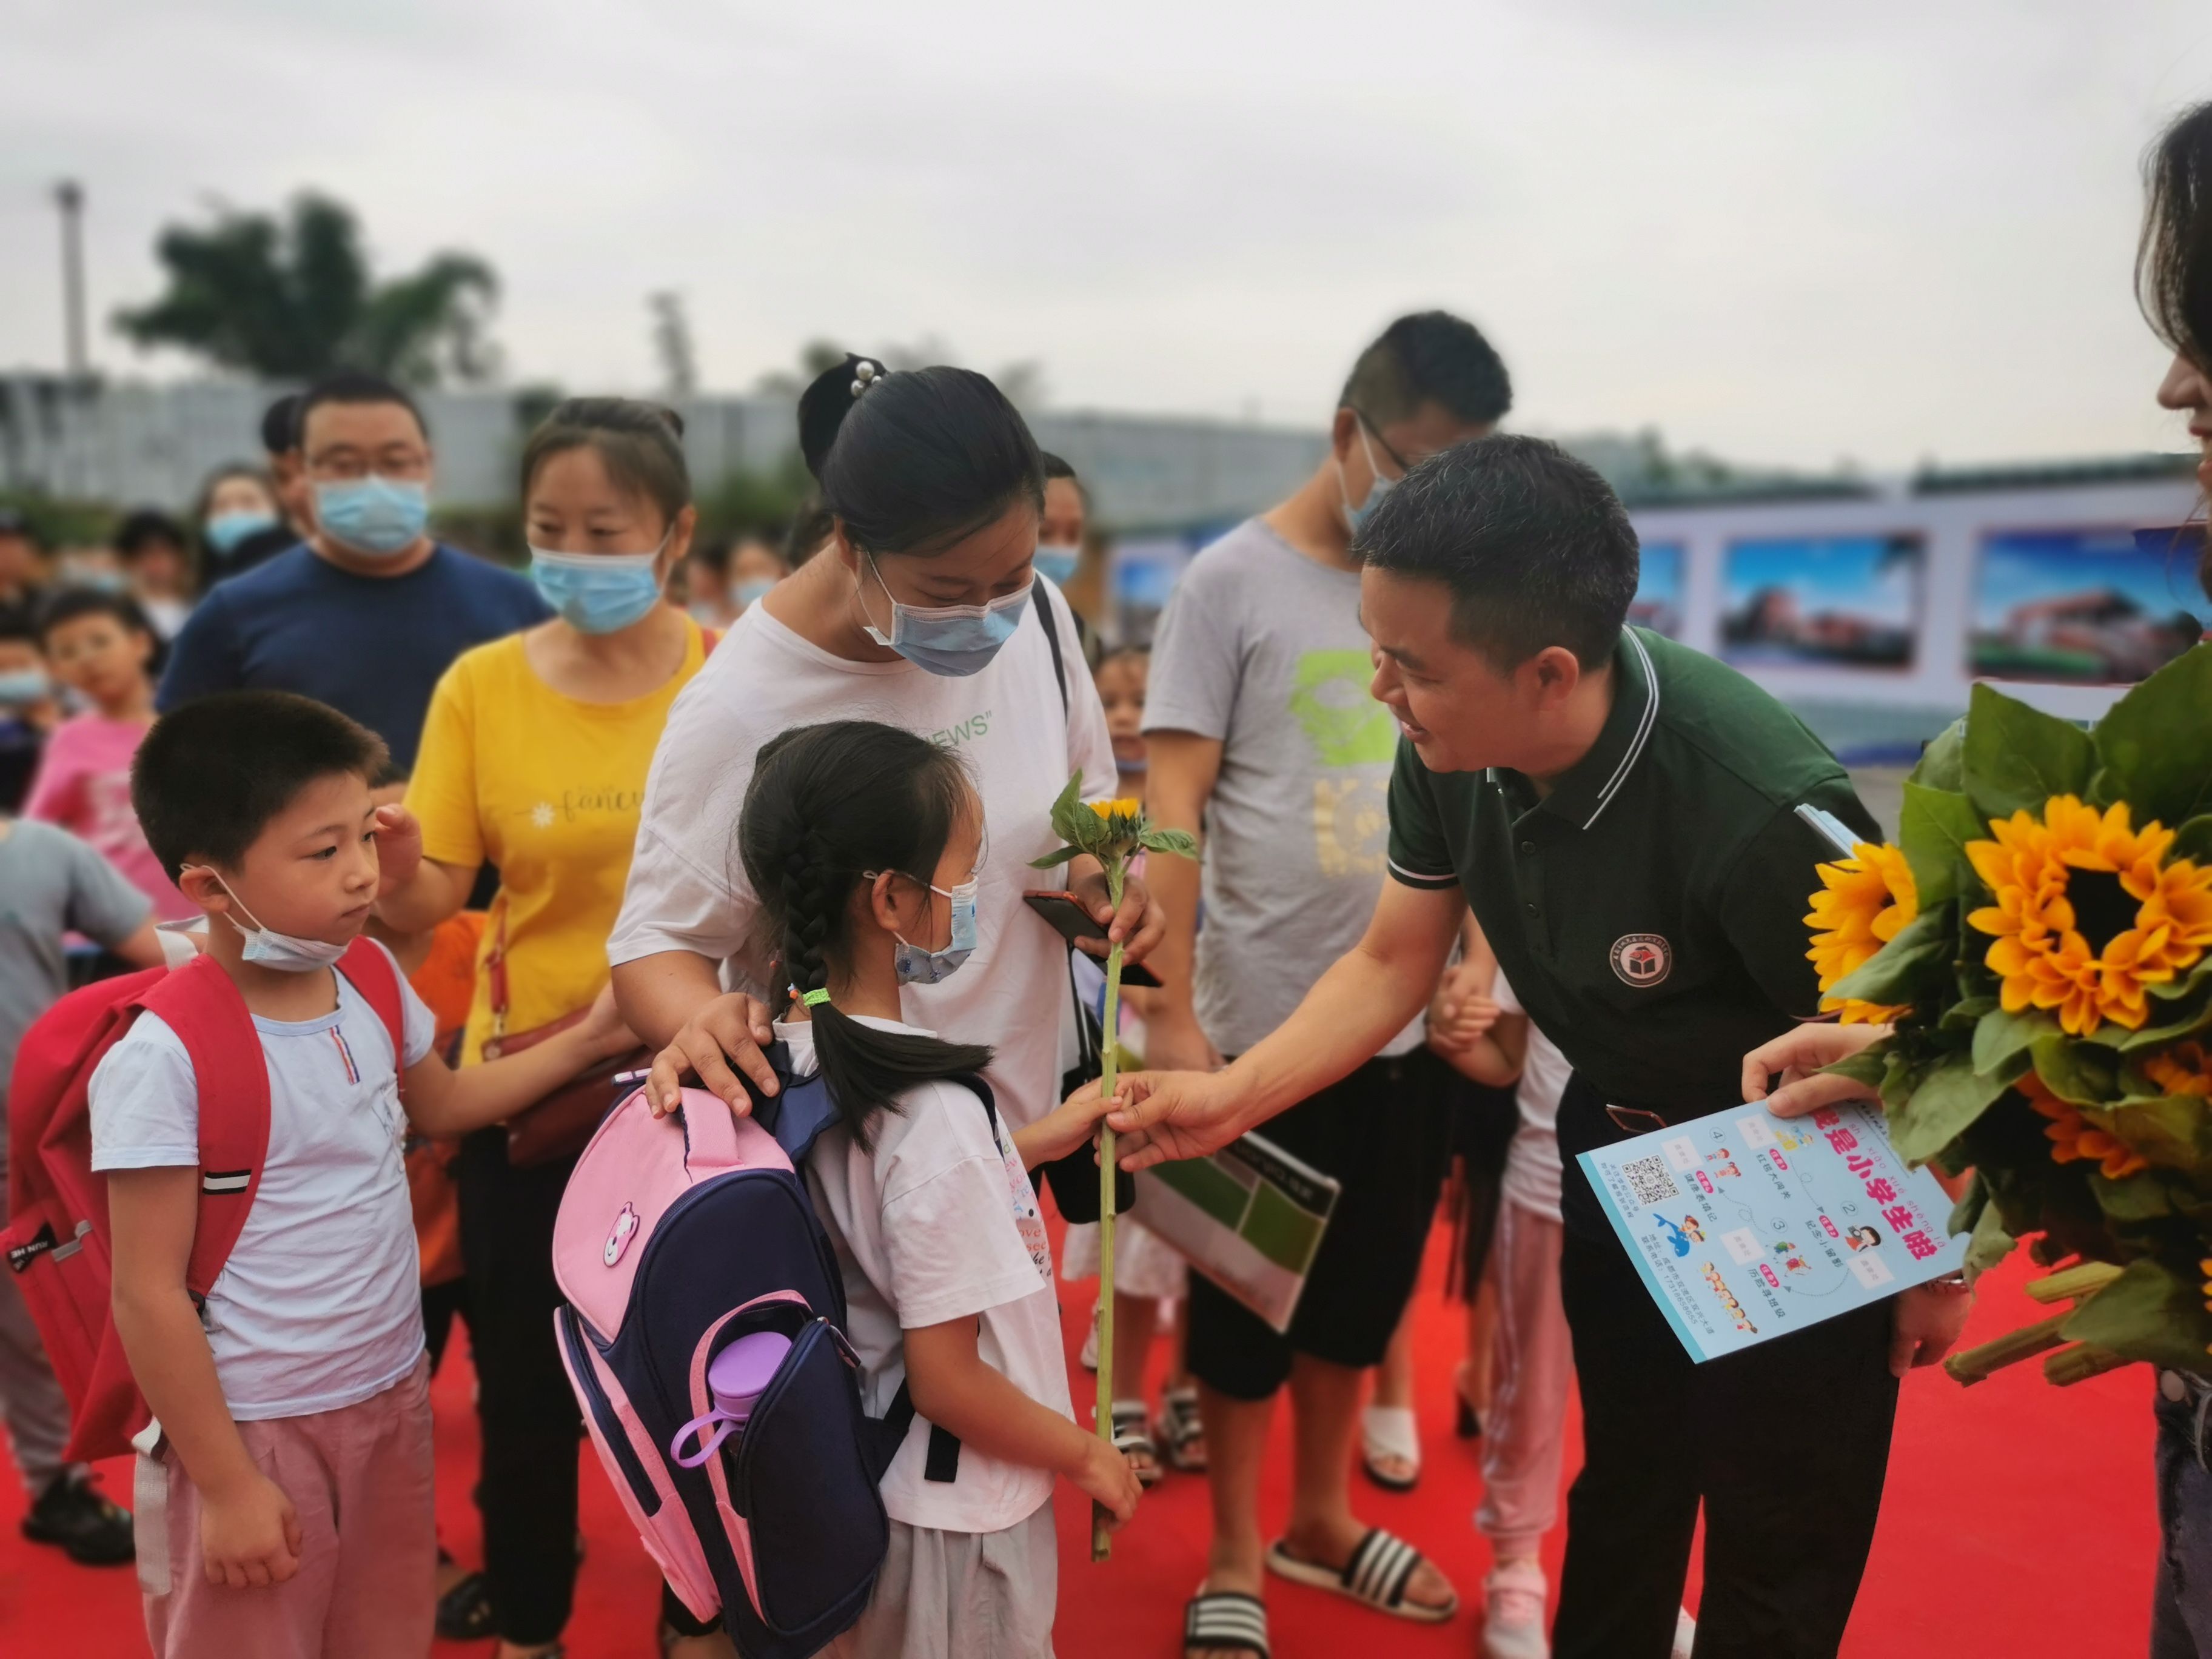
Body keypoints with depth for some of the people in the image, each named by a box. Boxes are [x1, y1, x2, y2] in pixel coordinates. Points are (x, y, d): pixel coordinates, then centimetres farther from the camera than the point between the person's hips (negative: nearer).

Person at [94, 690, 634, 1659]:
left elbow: (438, 1106, 18)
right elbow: (148, 1296, -18)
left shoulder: (372, 979, -3)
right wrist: (225, 1486, -14)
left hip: (394, 1396, 7)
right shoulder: (165, 1061, -23)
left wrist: (587, 1040, 13)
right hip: (258, 1430, -6)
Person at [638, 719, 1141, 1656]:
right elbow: (948, 1382, -25)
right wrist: (1086, 1455, -9)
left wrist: (1043, 1139, 8)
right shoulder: (933, 1116, -31)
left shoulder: (790, 1058, -9)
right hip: (954, 1519, -7)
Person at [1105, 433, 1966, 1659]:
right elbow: (1391, 963, -4)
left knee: (1775, 1556, 10)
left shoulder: (1760, 809, -37)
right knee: (1621, 1475, 23)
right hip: (1618, 1134, 6)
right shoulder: (1449, 752, -19)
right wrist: (1233, 1095, -15)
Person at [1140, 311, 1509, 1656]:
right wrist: (1173, 1011, -13)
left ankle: (1322, 1517, 39)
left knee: (1367, 1284, 18)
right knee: (1249, 1295, 10)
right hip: (1267, 1018, -4)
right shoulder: (1235, 580, -7)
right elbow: (1174, 810, -9)